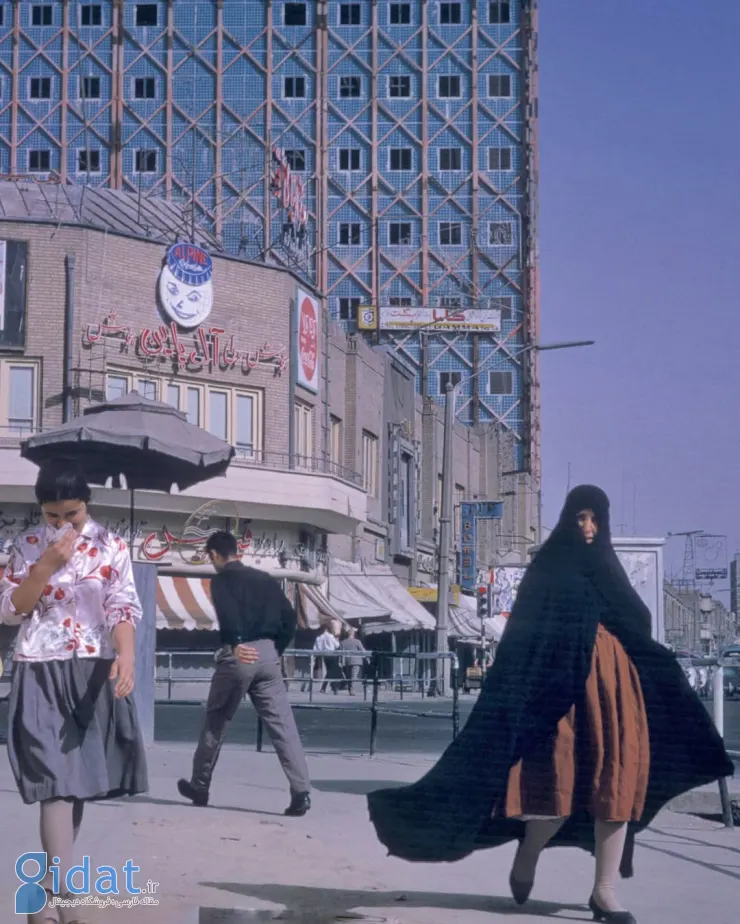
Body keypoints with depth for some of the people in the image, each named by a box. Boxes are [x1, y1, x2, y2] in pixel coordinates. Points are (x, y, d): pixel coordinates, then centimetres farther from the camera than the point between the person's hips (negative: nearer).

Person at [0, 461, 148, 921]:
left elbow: (123, 606, -5)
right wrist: (48, 564, -13)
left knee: (80, 779, 8)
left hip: (94, 670, 1)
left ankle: (55, 882, 23)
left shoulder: (111, 545, 2)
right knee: (55, 779, -11)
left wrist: (126, 656, -23)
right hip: (40, 672, -1)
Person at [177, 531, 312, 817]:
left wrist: (236, 644, -30)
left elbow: (228, 613, -18)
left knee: (215, 722, 14)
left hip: (238, 655, -4)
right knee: (282, 724, -2)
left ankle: (199, 787, 26)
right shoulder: (265, 579, 19)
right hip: (267, 655, 4)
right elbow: (290, 619, 12)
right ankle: (301, 792, -13)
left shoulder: (221, 579, 3)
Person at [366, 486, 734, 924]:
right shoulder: (548, 567, 3)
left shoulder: (608, 566, 18)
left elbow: (636, 625, 21)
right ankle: (526, 859, 19)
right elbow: (523, 632, -4)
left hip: (616, 677, 5)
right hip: (565, 678, -5)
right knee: (562, 776, -8)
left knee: (616, 776, -2)